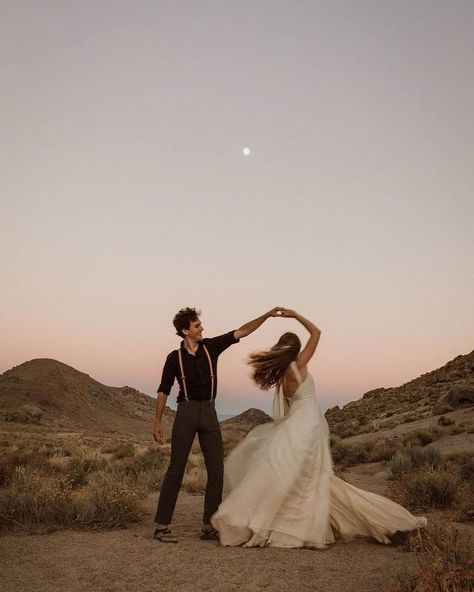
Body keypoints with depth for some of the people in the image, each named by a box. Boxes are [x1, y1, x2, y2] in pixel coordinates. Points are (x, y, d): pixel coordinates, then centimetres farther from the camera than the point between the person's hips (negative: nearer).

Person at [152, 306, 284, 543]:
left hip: (209, 412, 3)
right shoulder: (175, 357, 1)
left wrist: (266, 315, -5)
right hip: (186, 412, -3)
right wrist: (157, 422, 2)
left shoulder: (211, 347, 6)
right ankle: (161, 526, 5)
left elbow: (241, 332, 3)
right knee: (176, 469, -3)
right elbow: (163, 391, 6)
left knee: (216, 469, 2)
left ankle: (209, 526, 12)